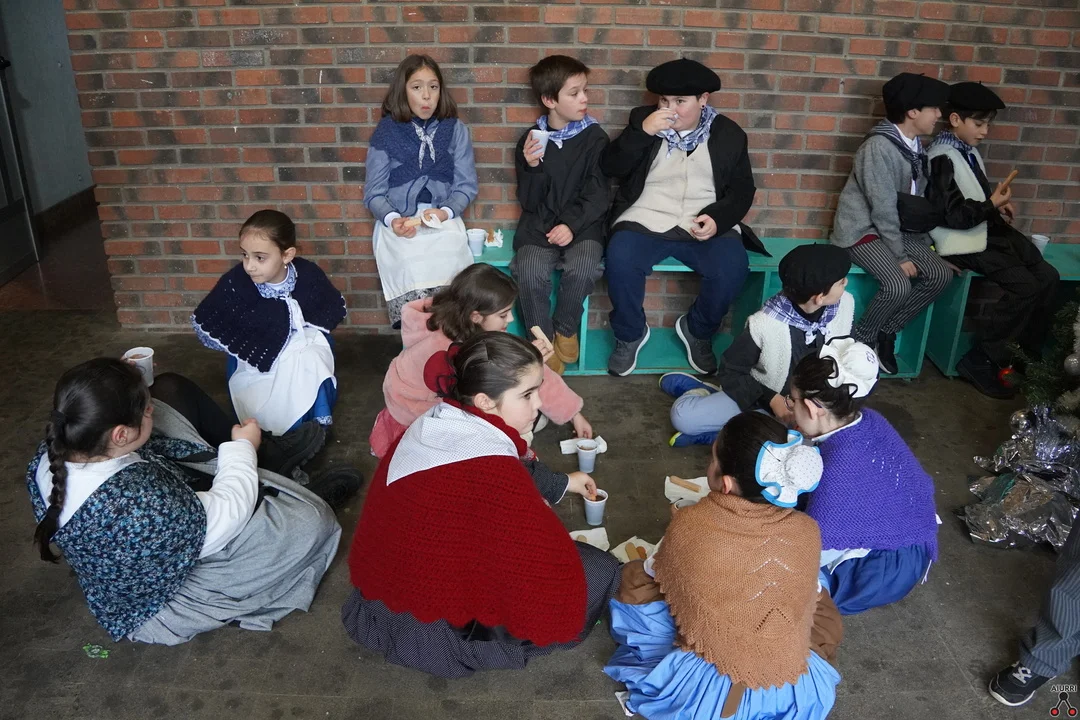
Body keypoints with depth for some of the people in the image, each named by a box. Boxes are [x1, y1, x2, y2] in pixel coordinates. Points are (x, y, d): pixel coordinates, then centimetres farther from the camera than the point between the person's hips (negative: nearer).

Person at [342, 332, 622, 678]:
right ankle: (481, 644, 4)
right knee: (599, 571, -7)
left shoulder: (434, 422, -5)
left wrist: (563, 483, 22)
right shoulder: (489, 470, -31)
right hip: (430, 632, -8)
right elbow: (551, 568, -24)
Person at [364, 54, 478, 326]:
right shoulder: (386, 132, 6)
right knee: (412, 271, -29)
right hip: (399, 222, -1)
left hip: (444, 221, 1)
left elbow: (467, 185, 7)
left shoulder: (455, 130, 8)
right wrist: (392, 219, -15)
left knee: (445, 265, -28)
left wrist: (445, 211, -12)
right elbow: (374, 192, 5)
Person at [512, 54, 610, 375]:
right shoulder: (531, 139, 4)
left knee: (583, 269, -31)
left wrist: (572, 224, -19)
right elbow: (529, 203, 4)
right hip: (539, 224, 1)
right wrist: (532, 168, -15)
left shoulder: (594, 137, 1)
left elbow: (598, 194, -3)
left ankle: (565, 331, -2)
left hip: (583, 223, -1)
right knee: (530, 273, -28)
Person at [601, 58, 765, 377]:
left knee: (733, 269, -28)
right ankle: (630, 334, -3)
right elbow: (610, 168, 1)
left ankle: (697, 331, 3)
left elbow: (742, 189, 8)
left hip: (706, 226, 1)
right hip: (647, 220, 0)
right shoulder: (643, 119, 9)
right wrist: (641, 132, -14)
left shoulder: (728, 134, 9)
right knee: (620, 260, -32)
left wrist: (718, 218, -12)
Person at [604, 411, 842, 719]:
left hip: (706, 689, -2)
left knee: (634, 577, 17)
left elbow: (655, 573, 2)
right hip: (794, 690, 3)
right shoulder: (807, 531, -13)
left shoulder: (689, 524, -20)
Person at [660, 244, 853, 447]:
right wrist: (772, 399, -24)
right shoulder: (765, 324, -23)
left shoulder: (844, 305, -11)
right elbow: (731, 372, -12)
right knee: (683, 415, -24)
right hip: (762, 398, -3)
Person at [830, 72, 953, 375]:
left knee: (941, 274, -7)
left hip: (896, 228, 9)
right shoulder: (879, 146, -21)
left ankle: (886, 333, 6)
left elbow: (918, 201, 9)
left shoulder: (915, 145, 6)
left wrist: (923, 244, 1)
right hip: (863, 229, -9)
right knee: (898, 284, -28)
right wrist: (900, 256, -19)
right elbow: (883, 208, -22)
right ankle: (860, 341, -3)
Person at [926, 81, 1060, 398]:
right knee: (1024, 285, -20)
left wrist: (998, 206, 7)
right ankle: (979, 360, -9)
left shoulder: (968, 149, 12)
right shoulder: (943, 157, -15)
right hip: (964, 240, -9)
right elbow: (953, 216, -19)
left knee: (1047, 276, 1)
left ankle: (1029, 351, 16)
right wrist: (991, 205, -23)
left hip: (986, 228, 9)